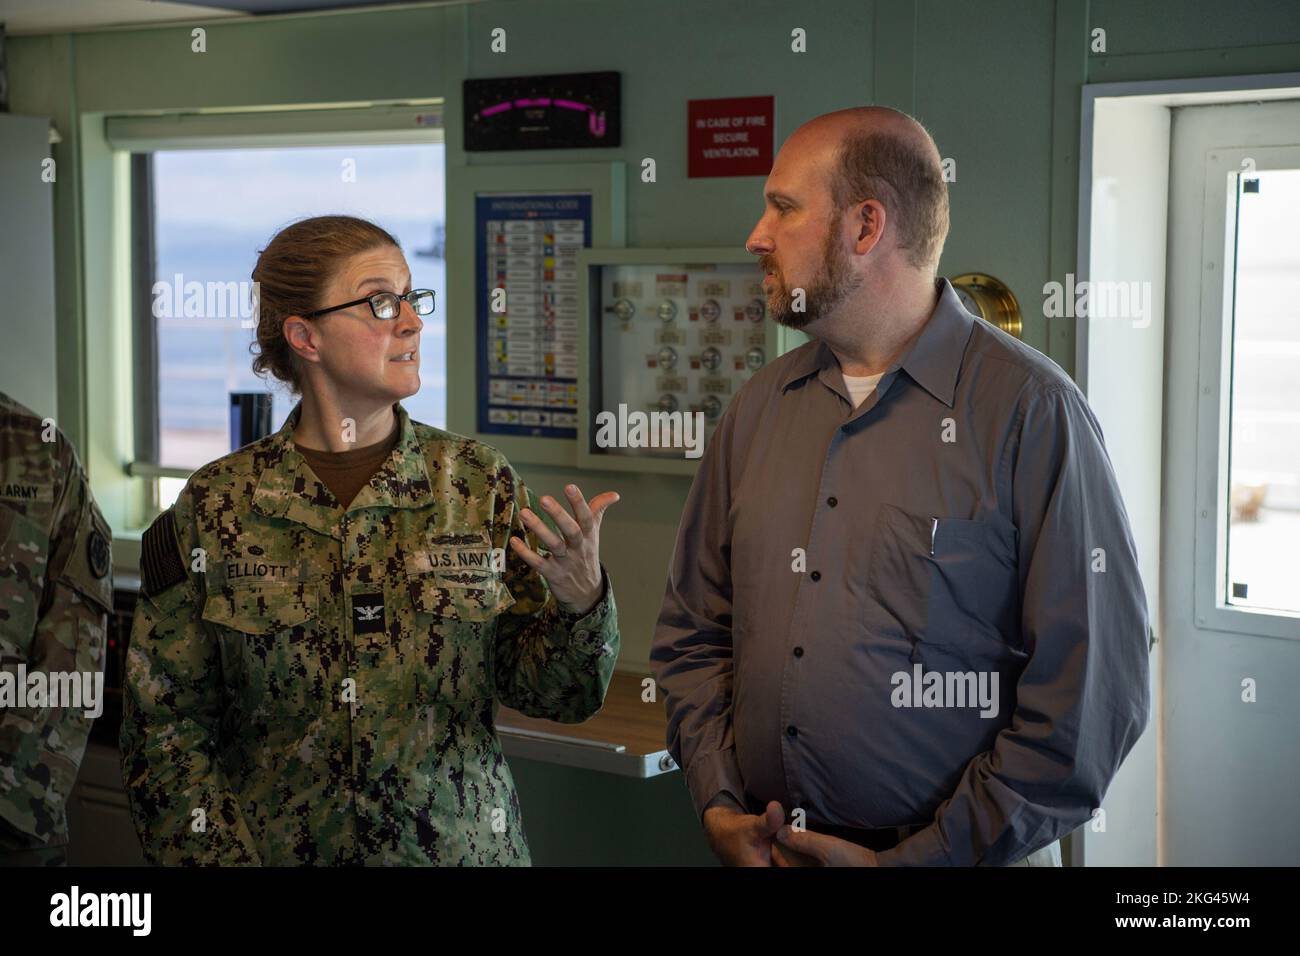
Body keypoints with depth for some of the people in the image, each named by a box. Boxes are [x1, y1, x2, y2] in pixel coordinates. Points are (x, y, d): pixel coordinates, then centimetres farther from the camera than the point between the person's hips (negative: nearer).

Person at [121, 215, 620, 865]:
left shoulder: (479, 483, -3)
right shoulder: (215, 506, -6)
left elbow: (543, 691, -4)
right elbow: (166, 731, -3)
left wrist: (580, 603, -21)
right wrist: (221, 855, -12)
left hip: (462, 845, 1)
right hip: (279, 847, -1)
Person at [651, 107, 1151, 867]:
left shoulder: (1031, 411, -13)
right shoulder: (757, 410, 5)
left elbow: (1093, 688, -16)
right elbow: (694, 631, 11)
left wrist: (919, 859, -16)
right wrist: (718, 805, -3)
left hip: (957, 854, -4)